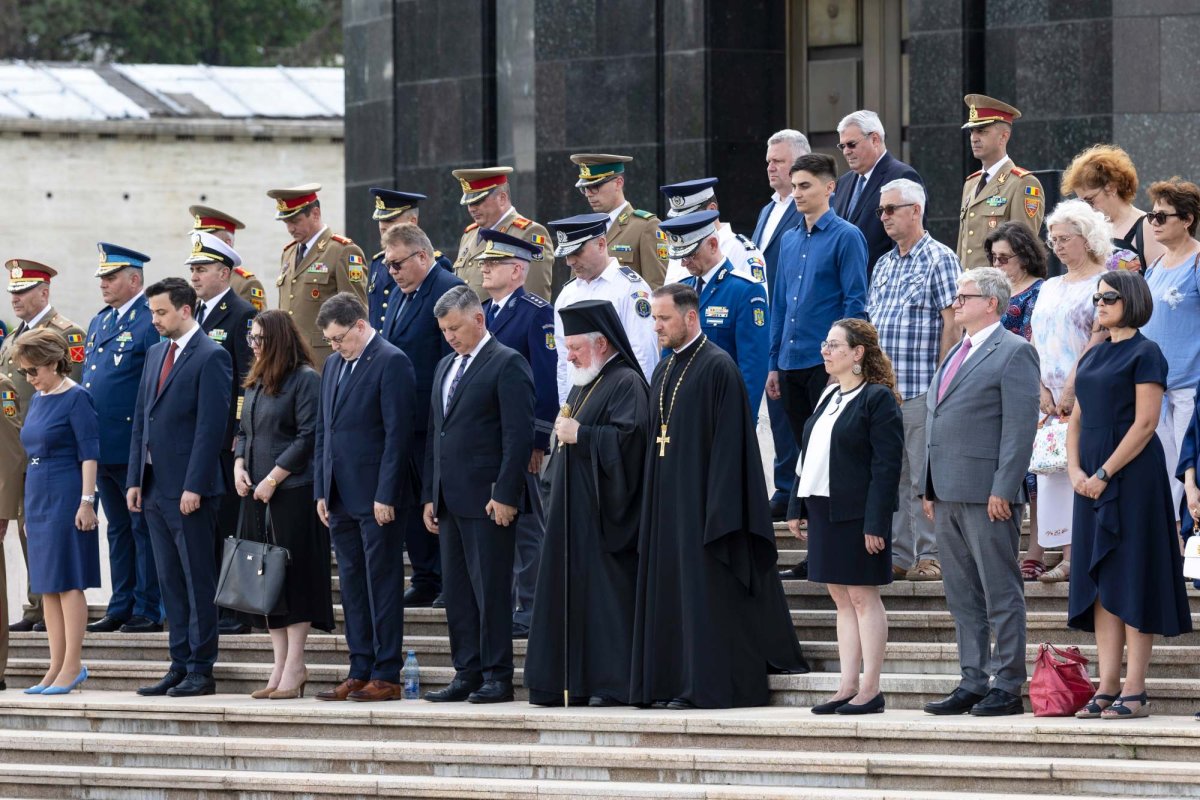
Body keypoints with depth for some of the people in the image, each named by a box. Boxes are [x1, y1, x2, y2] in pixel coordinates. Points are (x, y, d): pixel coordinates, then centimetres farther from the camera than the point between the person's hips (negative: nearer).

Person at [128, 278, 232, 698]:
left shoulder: (210, 357, -9)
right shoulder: (156, 353, 16)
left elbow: (212, 426, -15)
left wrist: (194, 486, -18)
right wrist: (135, 479, 11)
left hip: (189, 489, -8)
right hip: (155, 487, 8)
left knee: (198, 581, -3)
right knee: (170, 581, 10)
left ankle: (201, 671, -1)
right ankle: (180, 665, 15)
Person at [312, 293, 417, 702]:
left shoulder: (392, 362, -9)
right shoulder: (333, 365, 16)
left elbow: (398, 433, -14)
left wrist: (385, 496, -17)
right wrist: (321, 491, 13)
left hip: (376, 498, -8)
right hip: (341, 498, 8)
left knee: (382, 582, -4)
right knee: (353, 585, 10)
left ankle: (386, 676, -2)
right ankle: (360, 672, 14)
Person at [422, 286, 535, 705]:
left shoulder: (507, 364, -7)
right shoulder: (445, 367, 19)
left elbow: (519, 435, -12)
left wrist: (505, 495, -17)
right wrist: (430, 495, 16)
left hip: (487, 500, -8)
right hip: (450, 499, 8)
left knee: (491, 590, -6)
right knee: (456, 592, 8)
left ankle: (497, 677, -3)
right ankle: (467, 674, 12)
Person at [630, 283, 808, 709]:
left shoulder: (717, 367, -11)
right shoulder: (664, 371, 15)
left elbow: (729, 440, -16)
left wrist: (719, 509, -20)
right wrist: (651, 504, 13)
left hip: (700, 497, -9)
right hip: (666, 499, 9)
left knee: (704, 591, -8)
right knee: (670, 589, 8)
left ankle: (709, 685, -7)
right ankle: (671, 681, 11)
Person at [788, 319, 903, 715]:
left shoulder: (878, 399, -10)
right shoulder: (829, 397, 16)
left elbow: (886, 467, -15)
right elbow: (809, 458, 20)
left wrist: (875, 523, -19)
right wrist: (797, 509, 15)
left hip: (857, 514, -8)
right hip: (823, 510, 8)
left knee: (862, 596, -4)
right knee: (842, 599, 9)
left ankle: (870, 689, 0)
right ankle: (848, 687, 11)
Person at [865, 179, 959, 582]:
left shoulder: (939, 259, -5)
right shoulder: (883, 265, 17)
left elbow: (952, 324, -10)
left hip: (921, 389, -7)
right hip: (882, 389, 7)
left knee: (924, 476, -5)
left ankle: (930, 556, 0)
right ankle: (898, 554, 13)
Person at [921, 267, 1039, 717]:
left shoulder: (1014, 353, -6)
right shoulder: (957, 356, 21)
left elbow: (1020, 426, -13)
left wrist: (1003, 490, -18)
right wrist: (930, 488, 17)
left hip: (987, 494, -9)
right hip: (949, 495, 9)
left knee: (1001, 595, -4)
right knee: (962, 596, 10)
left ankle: (1007, 688, -3)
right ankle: (973, 683, 14)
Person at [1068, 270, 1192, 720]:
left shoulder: (1145, 354, -7)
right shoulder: (1093, 357, 16)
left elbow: (1145, 423, -14)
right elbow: (1076, 419, 16)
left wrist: (1104, 474, -16)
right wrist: (1075, 469, -1)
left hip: (1132, 476, -8)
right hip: (1092, 477, 8)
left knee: (1133, 581, -7)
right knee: (1100, 582, 4)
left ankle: (1135, 691, -7)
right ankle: (1108, 687, 5)